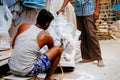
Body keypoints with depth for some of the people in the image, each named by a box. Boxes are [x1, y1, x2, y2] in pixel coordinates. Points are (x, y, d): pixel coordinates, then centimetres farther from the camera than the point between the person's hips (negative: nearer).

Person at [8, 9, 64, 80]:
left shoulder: (23, 26, 5)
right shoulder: (46, 36, -2)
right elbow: (52, 50, 20)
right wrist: (61, 47, 41)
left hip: (12, 68, 6)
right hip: (27, 72, -5)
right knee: (58, 50, 5)